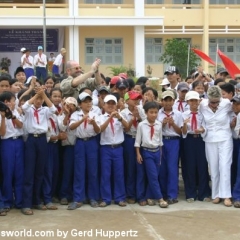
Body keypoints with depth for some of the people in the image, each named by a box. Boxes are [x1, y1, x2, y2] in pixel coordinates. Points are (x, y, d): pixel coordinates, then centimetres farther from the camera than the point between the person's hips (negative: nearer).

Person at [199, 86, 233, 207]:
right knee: (214, 168, 6)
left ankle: (226, 195, -5)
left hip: (225, 139, -2)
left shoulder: (227, 103, -12)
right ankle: (216, 195, 14)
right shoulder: (202, 105, -8)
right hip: (210, 140, 2)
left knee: (224, 167, -7)